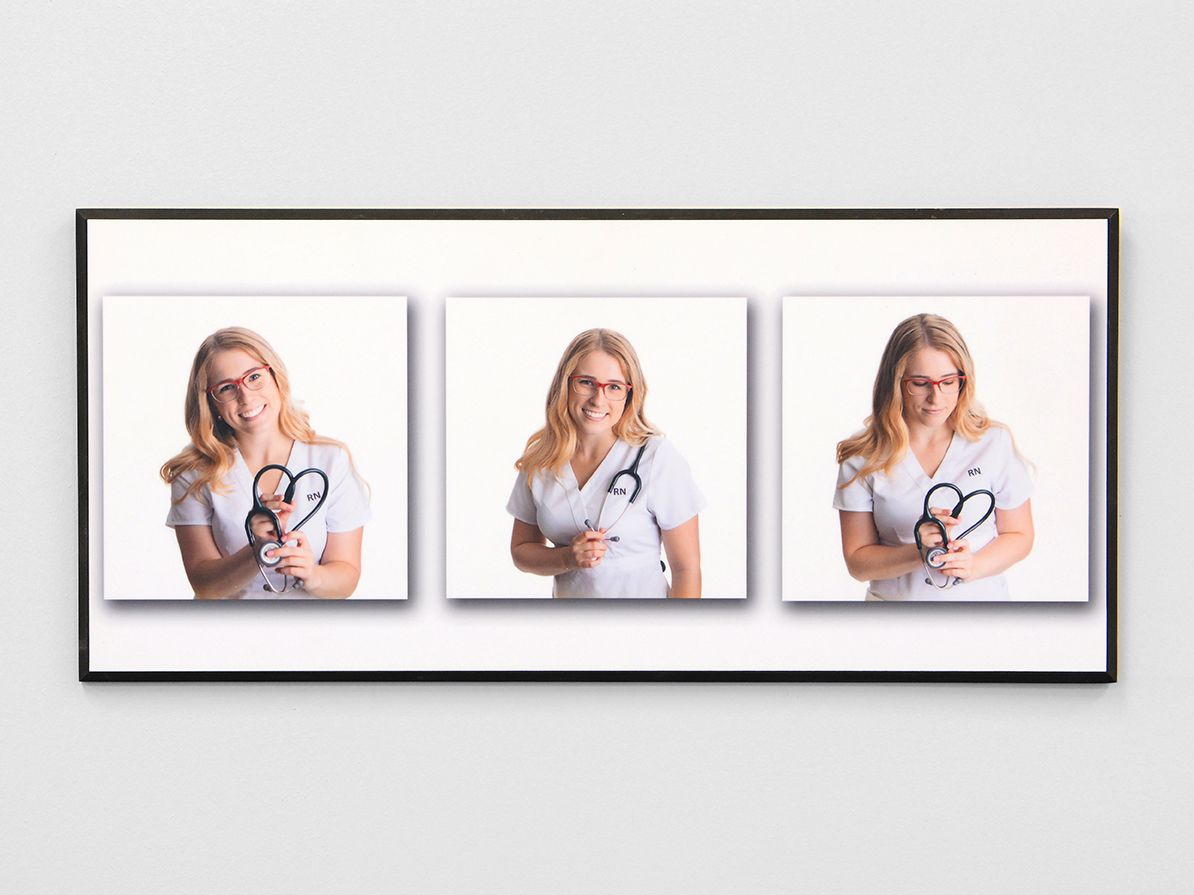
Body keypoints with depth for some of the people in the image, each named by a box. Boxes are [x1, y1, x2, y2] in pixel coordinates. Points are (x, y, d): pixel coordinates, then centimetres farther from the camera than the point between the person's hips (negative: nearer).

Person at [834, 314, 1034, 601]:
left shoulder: (995, 443, 0)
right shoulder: (863, 458, -3)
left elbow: (1018, 536, 6)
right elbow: (857, 562, -2)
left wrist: (973, 566, -12)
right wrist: (918, 552, -17)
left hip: (982, 597, 0)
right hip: (894, 599, 0)